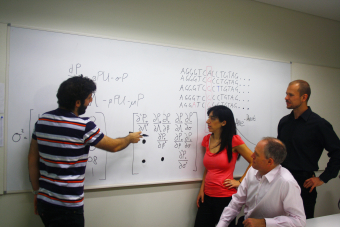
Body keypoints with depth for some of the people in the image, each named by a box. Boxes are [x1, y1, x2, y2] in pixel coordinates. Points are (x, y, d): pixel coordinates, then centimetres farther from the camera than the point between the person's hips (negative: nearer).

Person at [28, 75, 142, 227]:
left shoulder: (43, 120, 1)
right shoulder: (84, 126, -18)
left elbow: (32, 159, 7)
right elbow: (113, 146, -3)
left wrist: (37, 192, 16)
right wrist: (130, 138, 17)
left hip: (44, 201, 7)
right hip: (67, 206, -7)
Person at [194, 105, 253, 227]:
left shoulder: (233, 140, -11)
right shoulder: (207, 140, 6)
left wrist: (239, 182, -6)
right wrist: (201, 189, 8)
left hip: (226, 198, -5)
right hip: (207, 196, 5)